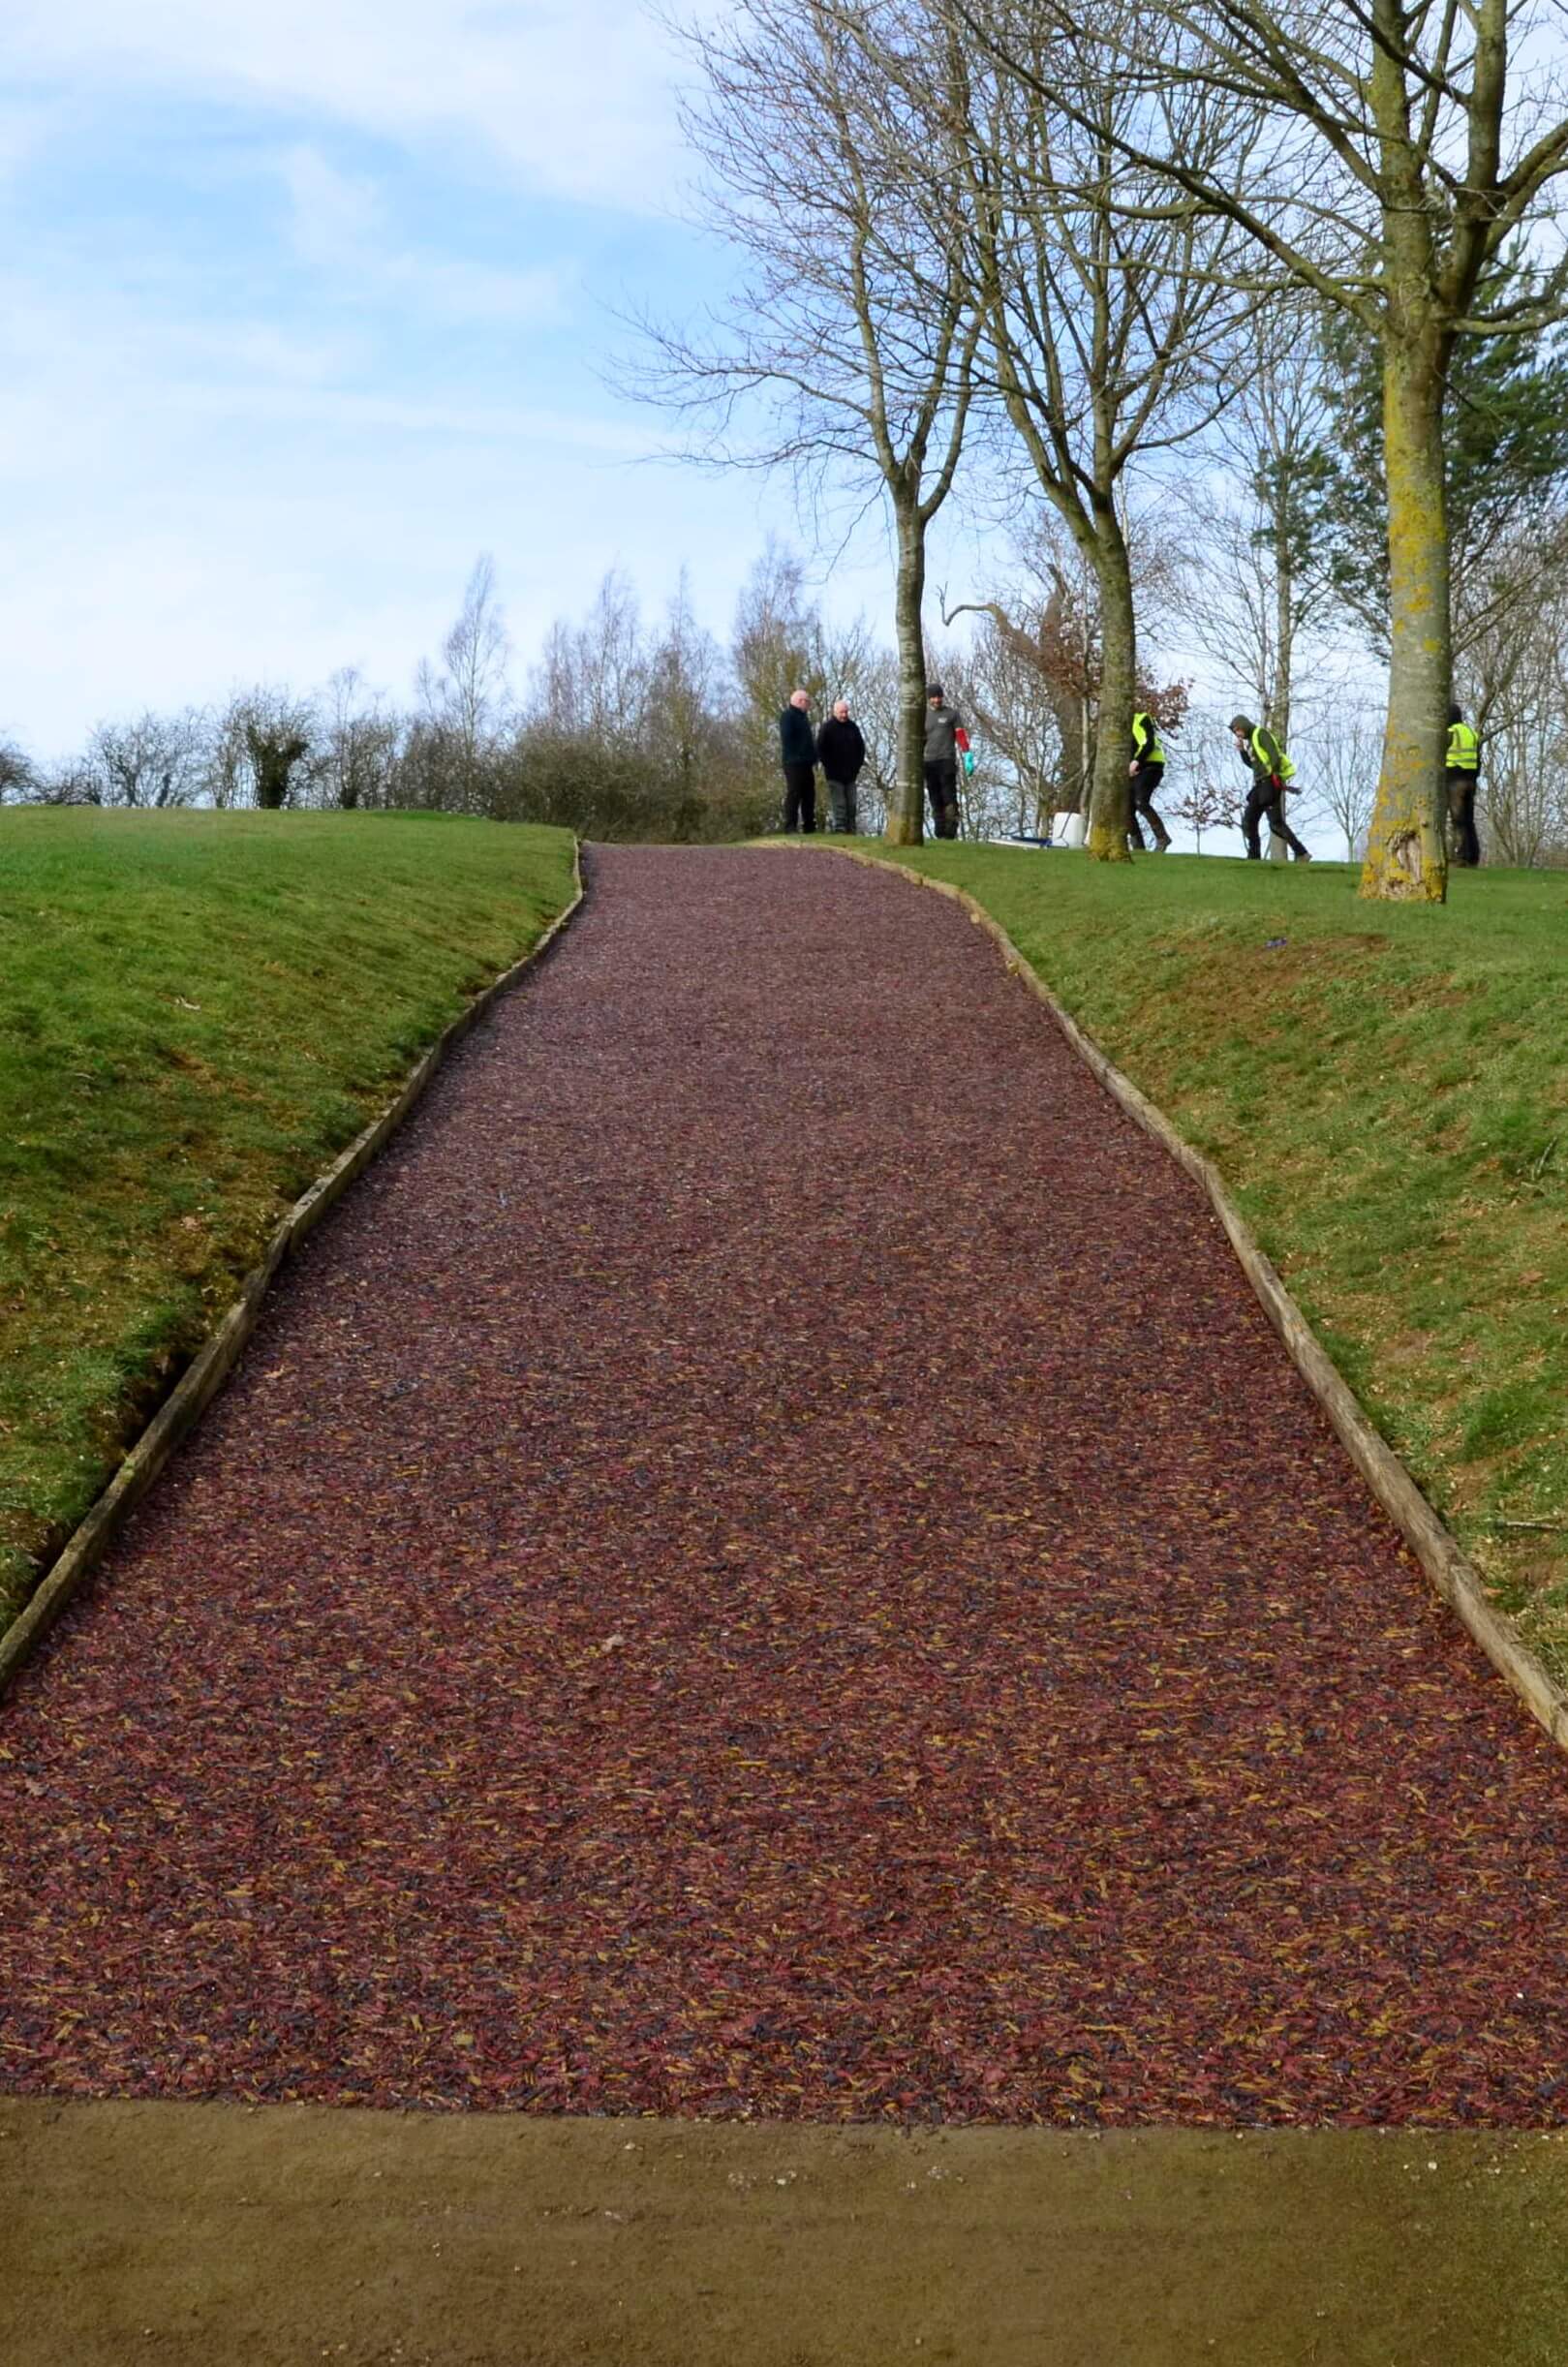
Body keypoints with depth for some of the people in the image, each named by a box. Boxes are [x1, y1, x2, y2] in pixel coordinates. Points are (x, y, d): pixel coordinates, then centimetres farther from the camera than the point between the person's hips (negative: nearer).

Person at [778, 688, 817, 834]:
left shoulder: (802, 717, 24)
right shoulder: (788, 716, -6)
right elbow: (786, 739, -16)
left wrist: (812, 758, 15)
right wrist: (794, 757, -21)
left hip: (805, 764, 9)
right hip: (794, 763, -9)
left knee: (809, 796, 8)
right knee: (794, 795, -11)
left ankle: (810, 827, 11)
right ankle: (790, 826, -11)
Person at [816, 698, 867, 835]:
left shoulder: (853, 728, 10)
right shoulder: (827, 728, -3)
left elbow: (861, 748, 17)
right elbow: (820, 749, -4)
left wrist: (857, 767, 8)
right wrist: (829, 766, -9)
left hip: (850, 774, 5)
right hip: (834, 775, -5)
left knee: (851, 804, 6)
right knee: (838, 804, -7)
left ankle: (851, 830, 10)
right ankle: (840, 829, -7)